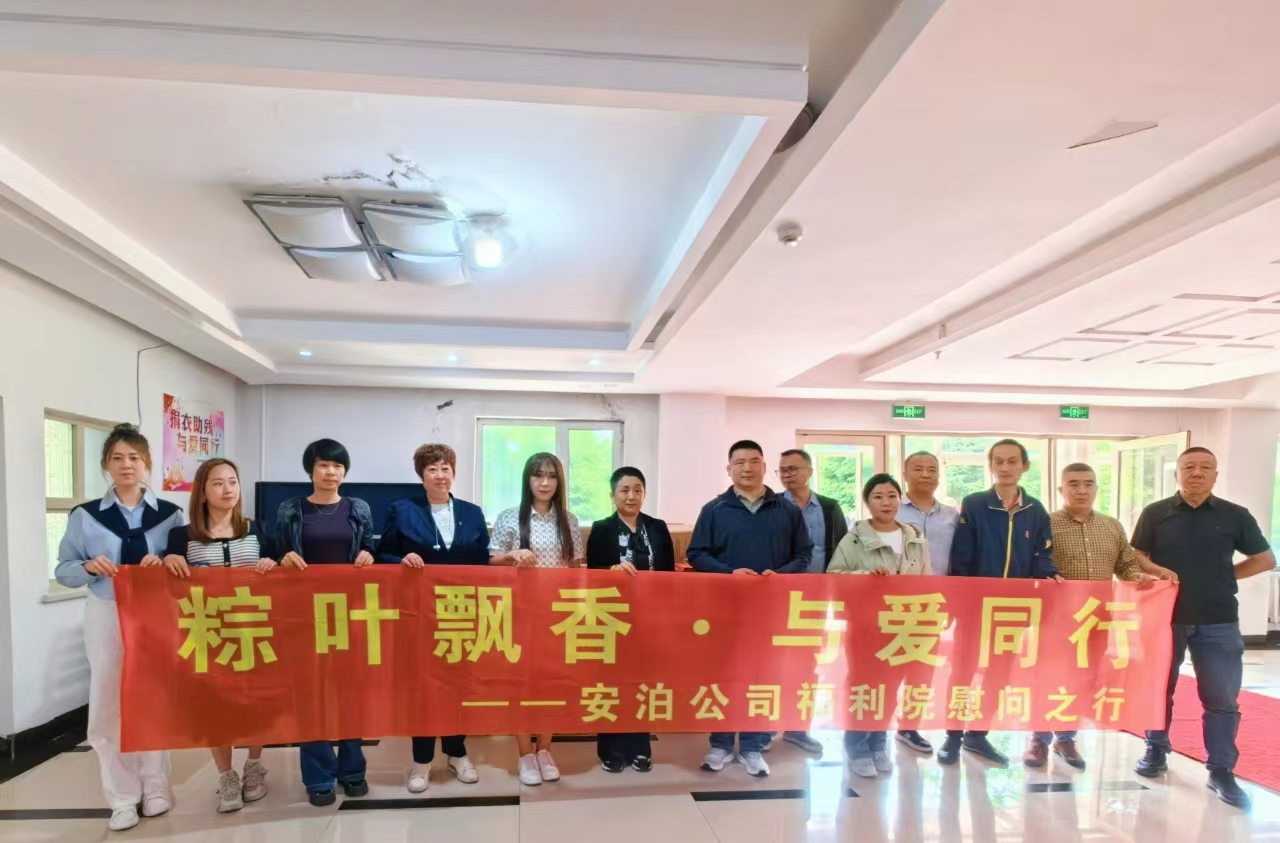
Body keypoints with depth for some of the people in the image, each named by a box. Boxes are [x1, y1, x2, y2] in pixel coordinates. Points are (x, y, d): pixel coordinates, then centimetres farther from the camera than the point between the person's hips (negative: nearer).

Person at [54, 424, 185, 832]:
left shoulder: (170, 514, 2)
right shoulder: (85, 516, 2)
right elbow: (63, 570, 4)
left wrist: (164, 563, -17)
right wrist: (89, 567, -16)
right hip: (106, 616, 0)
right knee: (108, 703, 2)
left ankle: (155, 787, 22)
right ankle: (123, 796, 14)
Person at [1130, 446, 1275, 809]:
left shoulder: (1235, 515, 1)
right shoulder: (1155, 513, 0)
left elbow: (1266, 560, 8)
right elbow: (1136, 557, 4)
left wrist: (1224, 575, -1)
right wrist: (1157, 570, -16)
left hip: (1218, 621, 0)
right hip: (1165, 616, 0)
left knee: (1222, 698, 1)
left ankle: (1221, 771, 13)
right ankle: (1156, 751, 26)